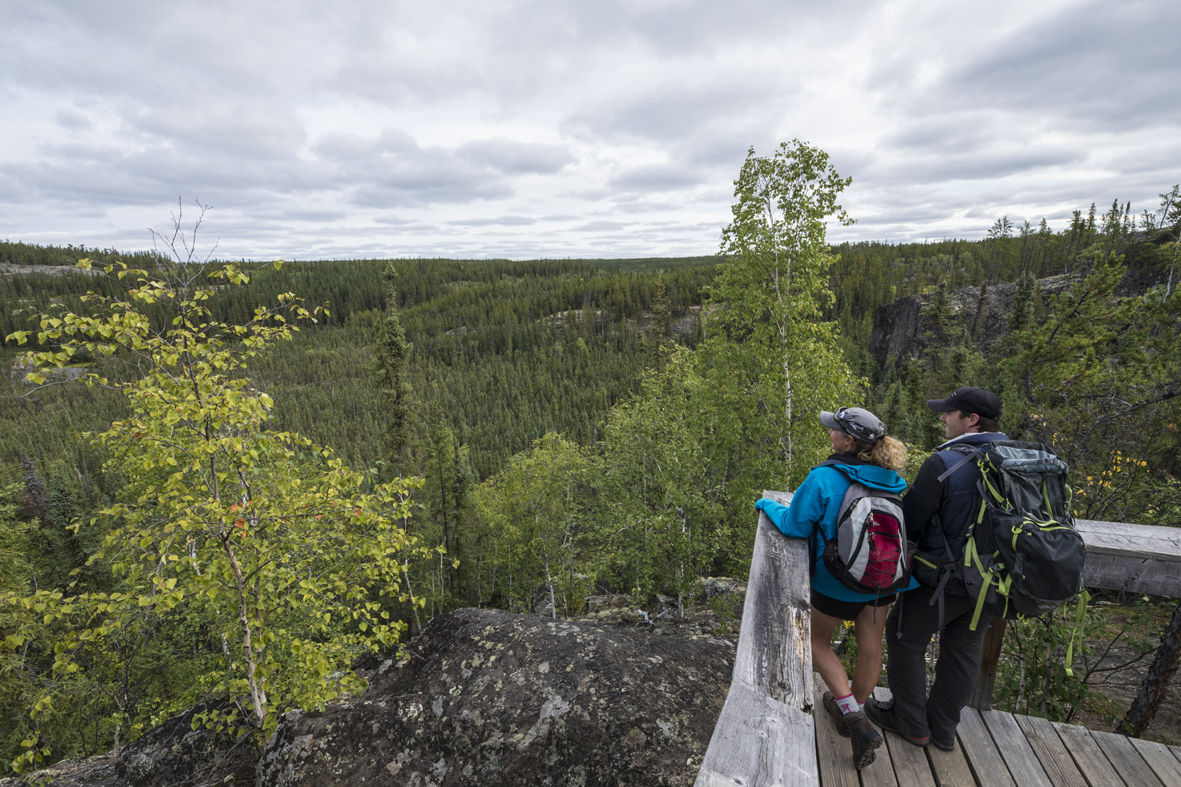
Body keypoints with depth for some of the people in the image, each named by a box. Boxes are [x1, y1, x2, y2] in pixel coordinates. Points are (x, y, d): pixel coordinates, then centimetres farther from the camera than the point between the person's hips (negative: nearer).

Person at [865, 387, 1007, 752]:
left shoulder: (944, 463, -25)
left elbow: (910, 520, -19)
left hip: (944, 577, -7)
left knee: (906, 639, 12)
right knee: (964, 650, 19)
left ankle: (911, 723, 27)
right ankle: (943, 728, 36)